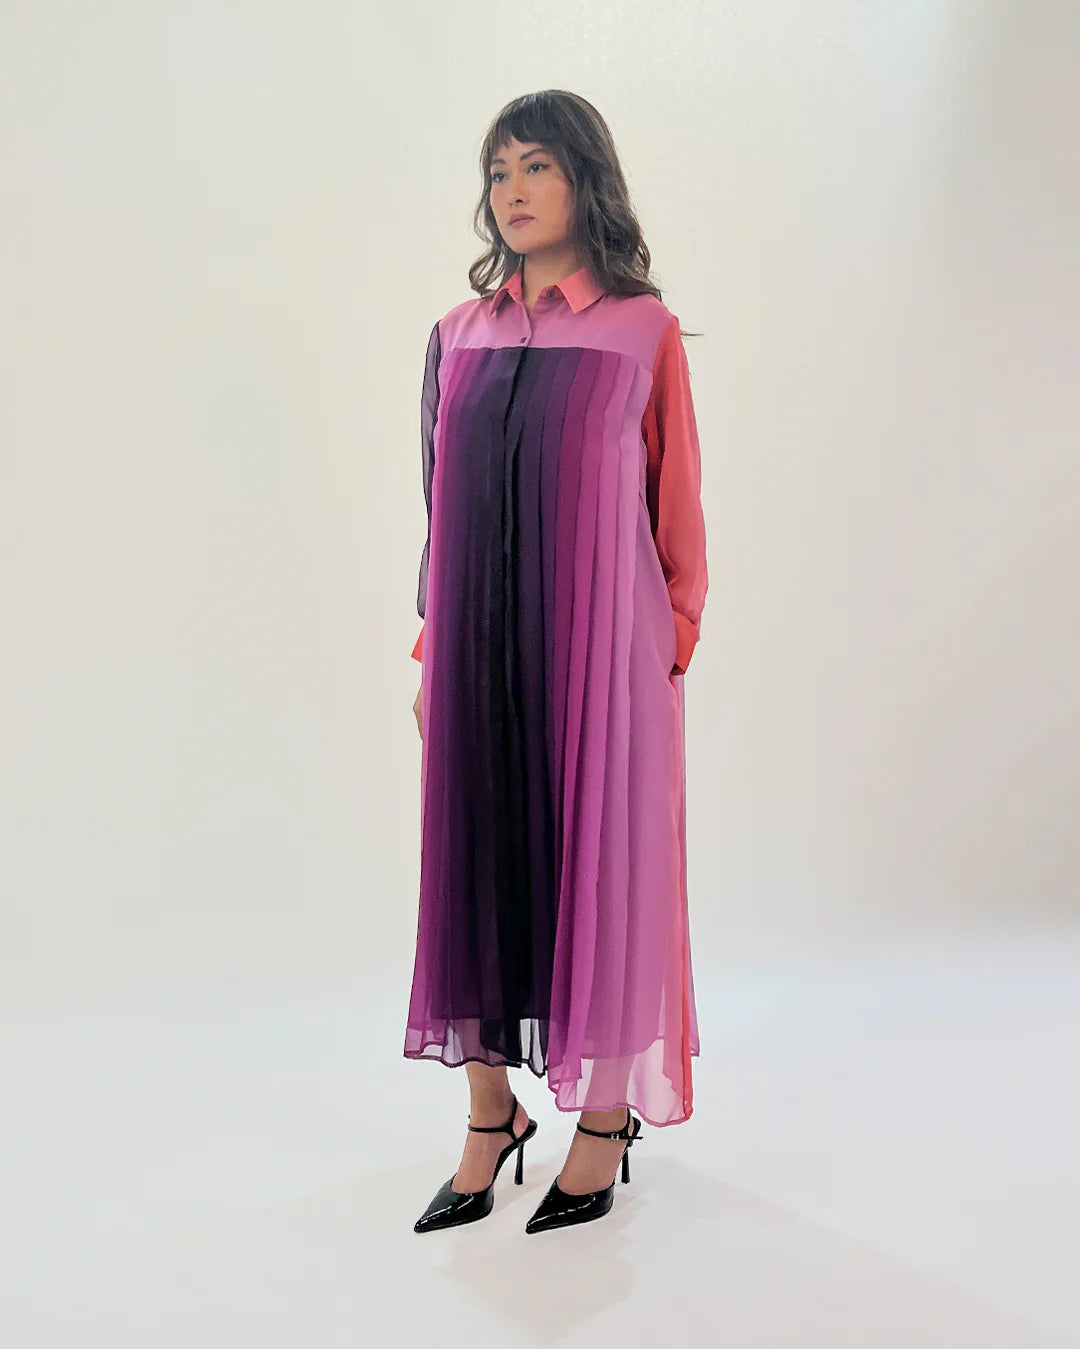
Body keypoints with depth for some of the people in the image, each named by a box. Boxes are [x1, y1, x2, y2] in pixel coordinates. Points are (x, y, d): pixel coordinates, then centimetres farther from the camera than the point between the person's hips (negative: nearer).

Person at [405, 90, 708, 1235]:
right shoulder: (459, 334, 10)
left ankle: (607, 1115, 19)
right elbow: (441, 500, 12)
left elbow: (676, 498, 1)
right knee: (476, 852, 7)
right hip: (477, 640, 4)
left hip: (599, 636, -4)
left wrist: (673, 643, -3)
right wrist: (431, 647, 10)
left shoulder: (642, 330, 0)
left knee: (597, 854, 3)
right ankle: (492, 1113, 21)